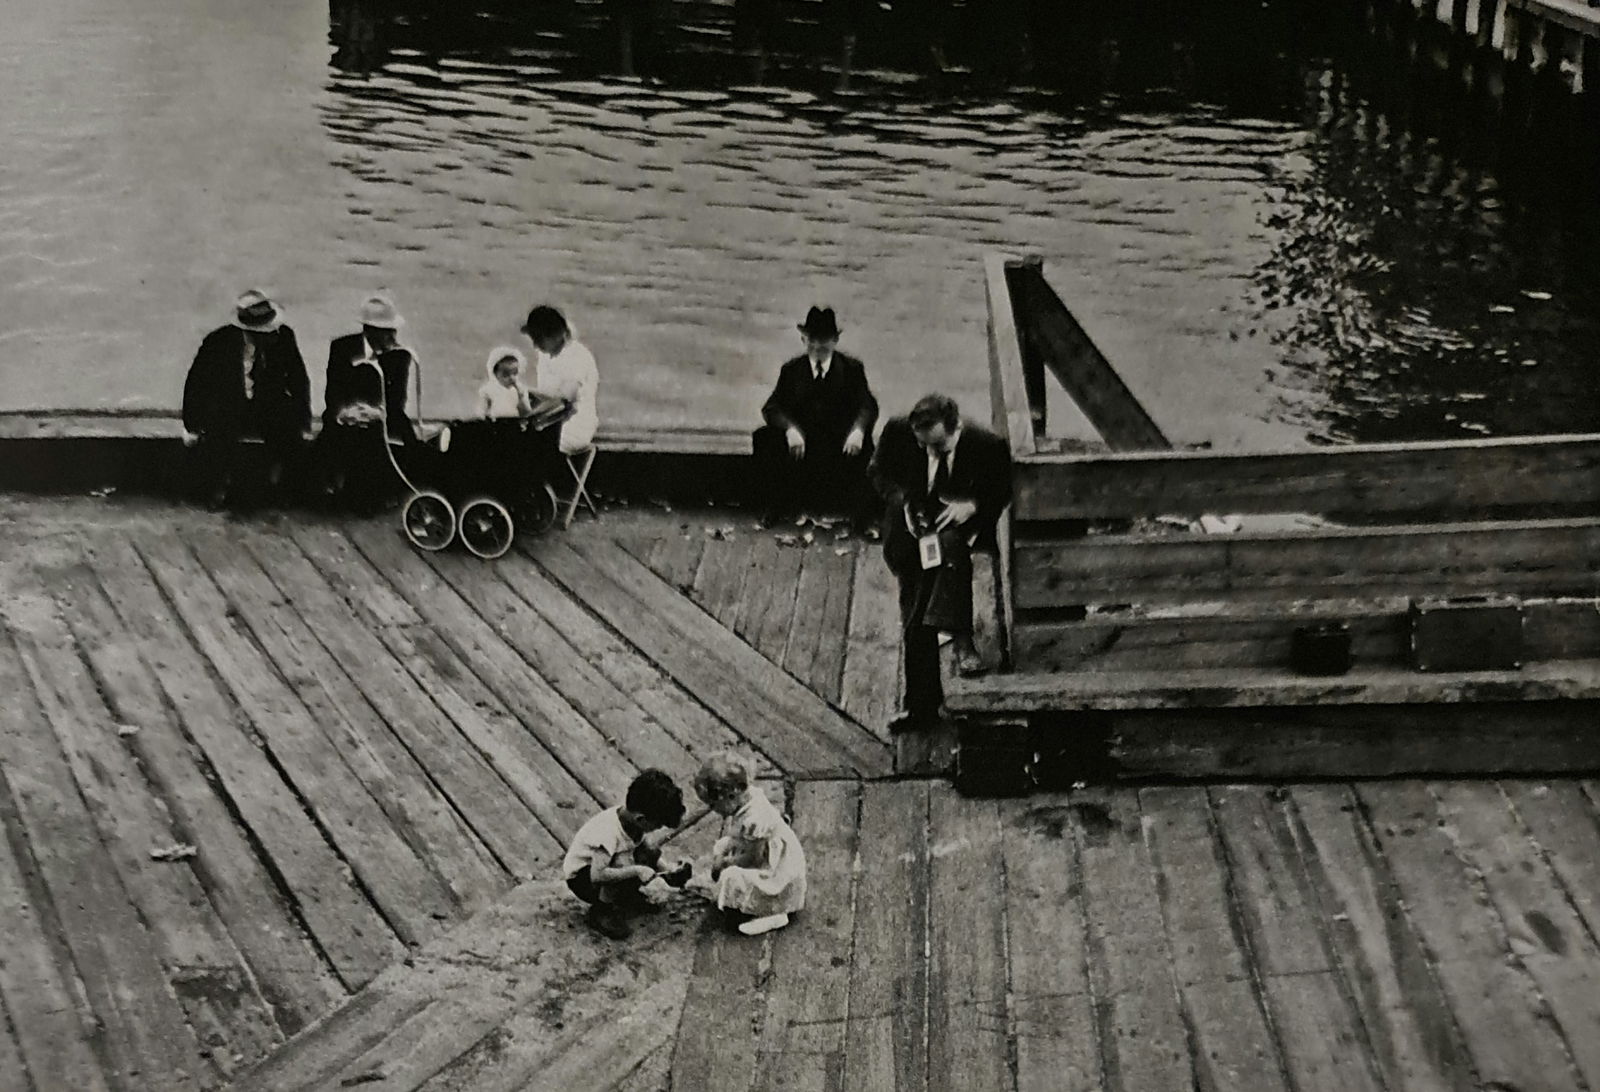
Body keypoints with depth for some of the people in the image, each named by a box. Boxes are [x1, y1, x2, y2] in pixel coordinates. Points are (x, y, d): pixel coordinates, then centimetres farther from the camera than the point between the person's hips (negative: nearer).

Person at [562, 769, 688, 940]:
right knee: (623, 861, -36)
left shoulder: (630, 815, -15)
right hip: (581, 877, -8)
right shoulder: (608, 833, -38)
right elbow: (597, 875, -44)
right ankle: (601, 911, -14)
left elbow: (643, 845, 5)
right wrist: (637, 871, -42)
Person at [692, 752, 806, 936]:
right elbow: (741, 837, 10)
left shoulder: (754, 819, -32)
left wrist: (726, 861, -10)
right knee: (721, 846, 11)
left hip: (779, 876, -11)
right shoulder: (748, 796, -4)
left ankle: (772, 916, -9)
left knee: (731, 877, -23)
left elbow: (753, 857, -23)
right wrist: (722, 853, -3)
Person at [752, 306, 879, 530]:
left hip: (842, 443, -2)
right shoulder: (791, 369, 10)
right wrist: (790, 429, -24)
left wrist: (858, 430, -30)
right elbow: (772, 407, -1)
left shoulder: (852, 368, 7)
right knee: (763, 438, -24)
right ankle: (783, 504, -4)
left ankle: (859, 508, -10)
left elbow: (867, 405, -6)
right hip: (801, 442, 2)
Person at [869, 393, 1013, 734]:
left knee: (952, 541, -39)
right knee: (914, 619, -8)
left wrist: (972, 505, -19)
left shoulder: (988, 446, -16)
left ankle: (961, 639, -40)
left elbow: (1005, 490, 0)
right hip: (913, 528, 2)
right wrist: (904, 502, -13)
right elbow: (881, 475, 6)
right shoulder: (897, 433, -11)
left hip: (964, 525, -2)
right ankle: (922, 706, 0)